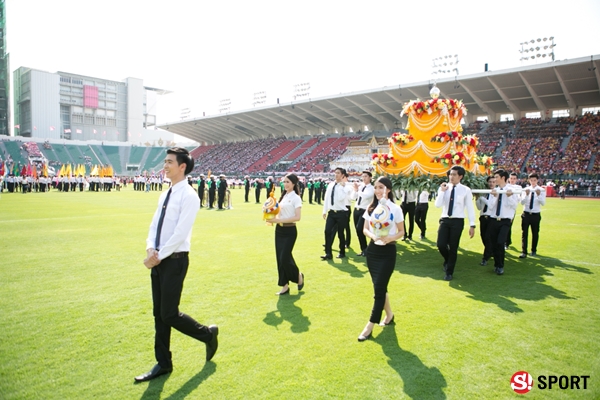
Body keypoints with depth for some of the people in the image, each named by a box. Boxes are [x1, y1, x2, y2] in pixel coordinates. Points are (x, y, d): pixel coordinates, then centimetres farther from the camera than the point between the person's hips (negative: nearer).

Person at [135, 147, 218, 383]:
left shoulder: (189, 196, -15)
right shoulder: (165, 194, 12)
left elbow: (180, 234, -20)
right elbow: (155, 225, 11)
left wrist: (158, 256, -17)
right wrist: (150, 248, -7)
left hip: (175, 260, -8)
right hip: (159, 260, 9)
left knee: (169, 314, -2)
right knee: (158, 314, 13)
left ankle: (208, 334, 23)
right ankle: (163, 363, 28)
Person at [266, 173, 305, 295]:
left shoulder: (296, 198, -11)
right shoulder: (283, 196, 12)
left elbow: (297, 217, -19)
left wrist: (278, 220, -23)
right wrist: (273, 219, -4)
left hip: (290, 231, -7)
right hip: (279, 230, 7)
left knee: (285, 258, -8)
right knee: (280, 258, 6)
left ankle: (298, 275, 21)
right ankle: (285, 286, 17)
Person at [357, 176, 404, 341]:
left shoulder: (395, 209, -7)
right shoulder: (371, 208, 4)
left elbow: (401, 231, -2)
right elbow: (365, 229, 6)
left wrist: (390, 238, -21)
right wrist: (372, 235, -15)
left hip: (388, 251, -5)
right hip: (372, 249, 5)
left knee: (379, 288, -4)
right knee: (379, 286, 14)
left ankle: (370, 326, 3)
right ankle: (389, 314, 36)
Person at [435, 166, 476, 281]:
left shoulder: (465, 190, -2)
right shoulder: (444, 188, 3)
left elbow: (470, 208, -1)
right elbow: (437, 205, -6)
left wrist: (472, 225, -4)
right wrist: (442, 191, -10)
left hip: (457, 221, -2)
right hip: (445, 220, 2)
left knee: (453, 248, 4)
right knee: (441, 245, -6)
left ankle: (449, 272, 22)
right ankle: (447, 261, 29)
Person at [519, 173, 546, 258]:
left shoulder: (542, 190, -3)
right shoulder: (526, 189, 0)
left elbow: (543, 203, -15)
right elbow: (522, 202, -10)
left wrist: (539, 195, -31)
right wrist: (527, 194, -27)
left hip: (536, 215, 0)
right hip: (526, 214, 0)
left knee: (535, 233, 11)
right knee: (524, 233, -3)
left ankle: (534, 250, 27)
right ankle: (524, 252, -1)